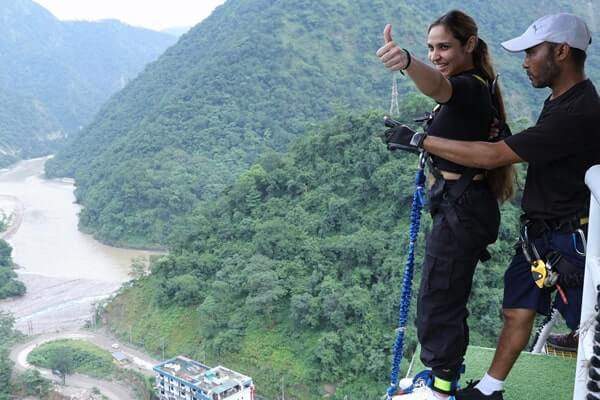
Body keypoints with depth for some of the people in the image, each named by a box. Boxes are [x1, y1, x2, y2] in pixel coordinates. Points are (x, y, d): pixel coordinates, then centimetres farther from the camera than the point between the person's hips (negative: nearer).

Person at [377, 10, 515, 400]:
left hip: (460, 209, -11)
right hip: (460, 203, 11)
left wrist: (406, 62, -63)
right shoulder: (474, 89, 13)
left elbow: (436, 85, -45)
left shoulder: (469, 87, -20)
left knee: (437, 301, 1)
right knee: (449, 297, 21)